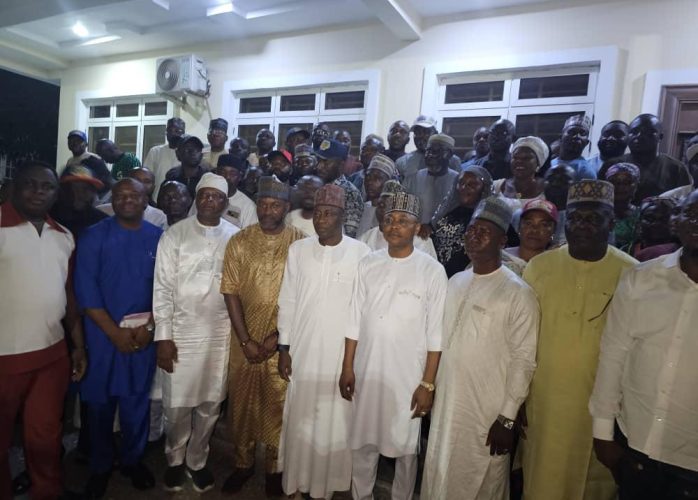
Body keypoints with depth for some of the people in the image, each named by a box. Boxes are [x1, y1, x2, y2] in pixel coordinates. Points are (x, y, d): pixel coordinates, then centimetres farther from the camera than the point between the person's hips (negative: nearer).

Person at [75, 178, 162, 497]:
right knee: (100, 401, 11)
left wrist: (149, 326, -10)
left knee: (137, 400, 12)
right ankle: (99, 466, 31)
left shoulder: (158, 238, 1)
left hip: (143, 333, 1)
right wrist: (115, 331, -13)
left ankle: (132, 459, 32)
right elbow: (85, 288, -8)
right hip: (103, 333, -1)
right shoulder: (94, 236, -3)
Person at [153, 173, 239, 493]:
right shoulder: (174, 235, -3)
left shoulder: (236, 237, -1)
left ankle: (197, 460, 37)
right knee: (177, 404, 10)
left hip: (221, 333, 1)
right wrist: (162, 337, -7)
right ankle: (174, 460, 38)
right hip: (181, 332, -1)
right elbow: (163, 288, -4)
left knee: (210, 403, 13)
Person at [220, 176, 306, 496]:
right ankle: (242, 463, 37)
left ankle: (275, 467, 32)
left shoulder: (300, 243, -6)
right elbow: (231, 291, -4)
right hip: (245, 340, 2)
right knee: (242, 403, 15)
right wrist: (245, 340, -9)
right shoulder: (239, 241, -1)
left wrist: (280, 336, -10)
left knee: (278, 405, 10)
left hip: (284, 341, -1)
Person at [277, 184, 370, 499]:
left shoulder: (360, 253, -8)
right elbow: (287, 301, 4)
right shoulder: (298, 250, -1)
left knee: (334, 419, 10)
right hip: (303, 349, 2)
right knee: (299, 416, 14)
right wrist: (284, 347, 3)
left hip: (343, 351, -2)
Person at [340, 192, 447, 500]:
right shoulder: (368, 264, 0)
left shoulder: (432, 271, -9)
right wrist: (347, 367, 4)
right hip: (366, 372, 3)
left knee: (405, 446, 14)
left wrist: (428, 384, -8)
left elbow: (435, 334, -8)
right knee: (362, 443, 17)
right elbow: (355, 321, 4)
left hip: (408, 377, -3)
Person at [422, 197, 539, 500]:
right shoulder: (455, 282, 5)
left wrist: (507, 418, -13)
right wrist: (429, 388, 11)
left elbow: (523, 361, -13)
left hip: (488, 412, -5)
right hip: (445, 404, 6)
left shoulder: (518, 293, -13)